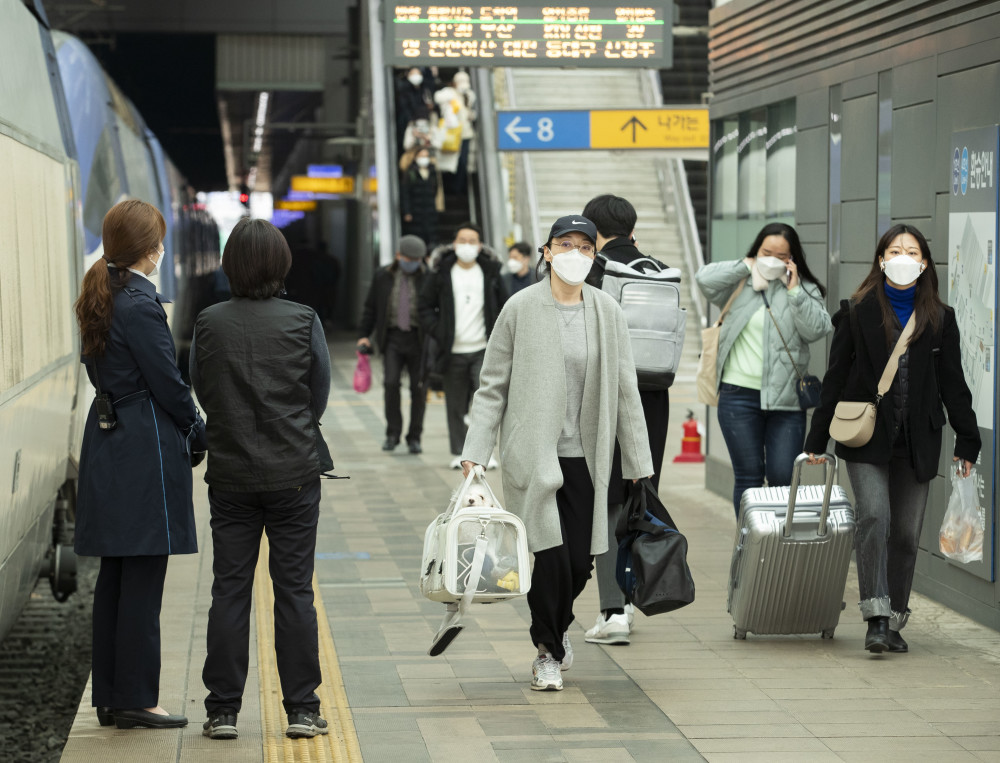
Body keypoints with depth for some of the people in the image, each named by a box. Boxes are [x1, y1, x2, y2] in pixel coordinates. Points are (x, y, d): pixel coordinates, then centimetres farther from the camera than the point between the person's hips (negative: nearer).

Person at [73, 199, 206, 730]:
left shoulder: (99, 300, 11)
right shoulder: (140, 304, -16)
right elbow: (167, 383, -16)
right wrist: (198, 432, 1)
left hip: (107, 444, 9)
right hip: (146, 451, -9)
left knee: (114, 578, 13)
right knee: (142, 580, -3)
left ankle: (110, 696, 18)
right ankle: (135, 700, 2)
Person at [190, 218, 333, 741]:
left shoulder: (209, 323, -5)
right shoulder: (303, 321, -7)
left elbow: (202, 392, 6)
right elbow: (320, 393, 2)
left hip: (230, 473, 1)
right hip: (294, 472, -1)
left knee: (230, 590, 7)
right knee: (294, 590, 5)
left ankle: (223, 711, 9)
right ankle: (302, 710, 7)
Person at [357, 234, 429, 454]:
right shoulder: (383, 277, 8)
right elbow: (370, 308, 15)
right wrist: (364, 335, 9)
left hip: (418, 339, -1)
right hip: (393, 338, 1)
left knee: (418, 388, 1)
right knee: (391, 383, -11)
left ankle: (414, 437, 11)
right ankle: (392, 433, 0)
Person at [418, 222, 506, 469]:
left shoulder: (491, 274, 7)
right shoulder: (441, 274, 3)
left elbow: (503, 308, 14)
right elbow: (425, 307, 7)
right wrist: (438, 332, -6)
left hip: (483, 350, 0)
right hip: (453, 352, 0)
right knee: (456, 406, 5)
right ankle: (459, 453, 15)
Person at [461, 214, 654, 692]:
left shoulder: (607, 312, 5)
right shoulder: (521, 308, -3)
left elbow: (625, 390, 7)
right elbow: (493, 387, 0)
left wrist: (639, 463, 7)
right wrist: (474, 452, -7)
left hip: (585, 456, 3)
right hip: (532, 454, -3)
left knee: (580, 561, 3)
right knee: (551, 556, -8)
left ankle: (556, 626, 35)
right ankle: (548, 652, 14)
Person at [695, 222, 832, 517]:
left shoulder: (805, 290, 9)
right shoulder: (739, 285, 8)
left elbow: (816, 329, -5)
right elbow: (705, 279, -9)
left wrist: (794, 292, -9)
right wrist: (748, 266, -4)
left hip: (785, 396, 0)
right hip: (739, 394, 0)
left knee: (784, 477, -3)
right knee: (748, 476, 5)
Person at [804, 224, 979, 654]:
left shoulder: (940, 319, 8)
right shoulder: (858, 312, 3)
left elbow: (953, 384, 10)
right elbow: (836, 378, 5)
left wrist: (967, 441, 6)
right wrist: (817, 439, 4)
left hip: (917, 441, 2)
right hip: (867, 438, -2)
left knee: (906, 533, 4)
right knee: (874, 517, -18)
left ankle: (894, 622, 16)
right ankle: (876, 620, -19)